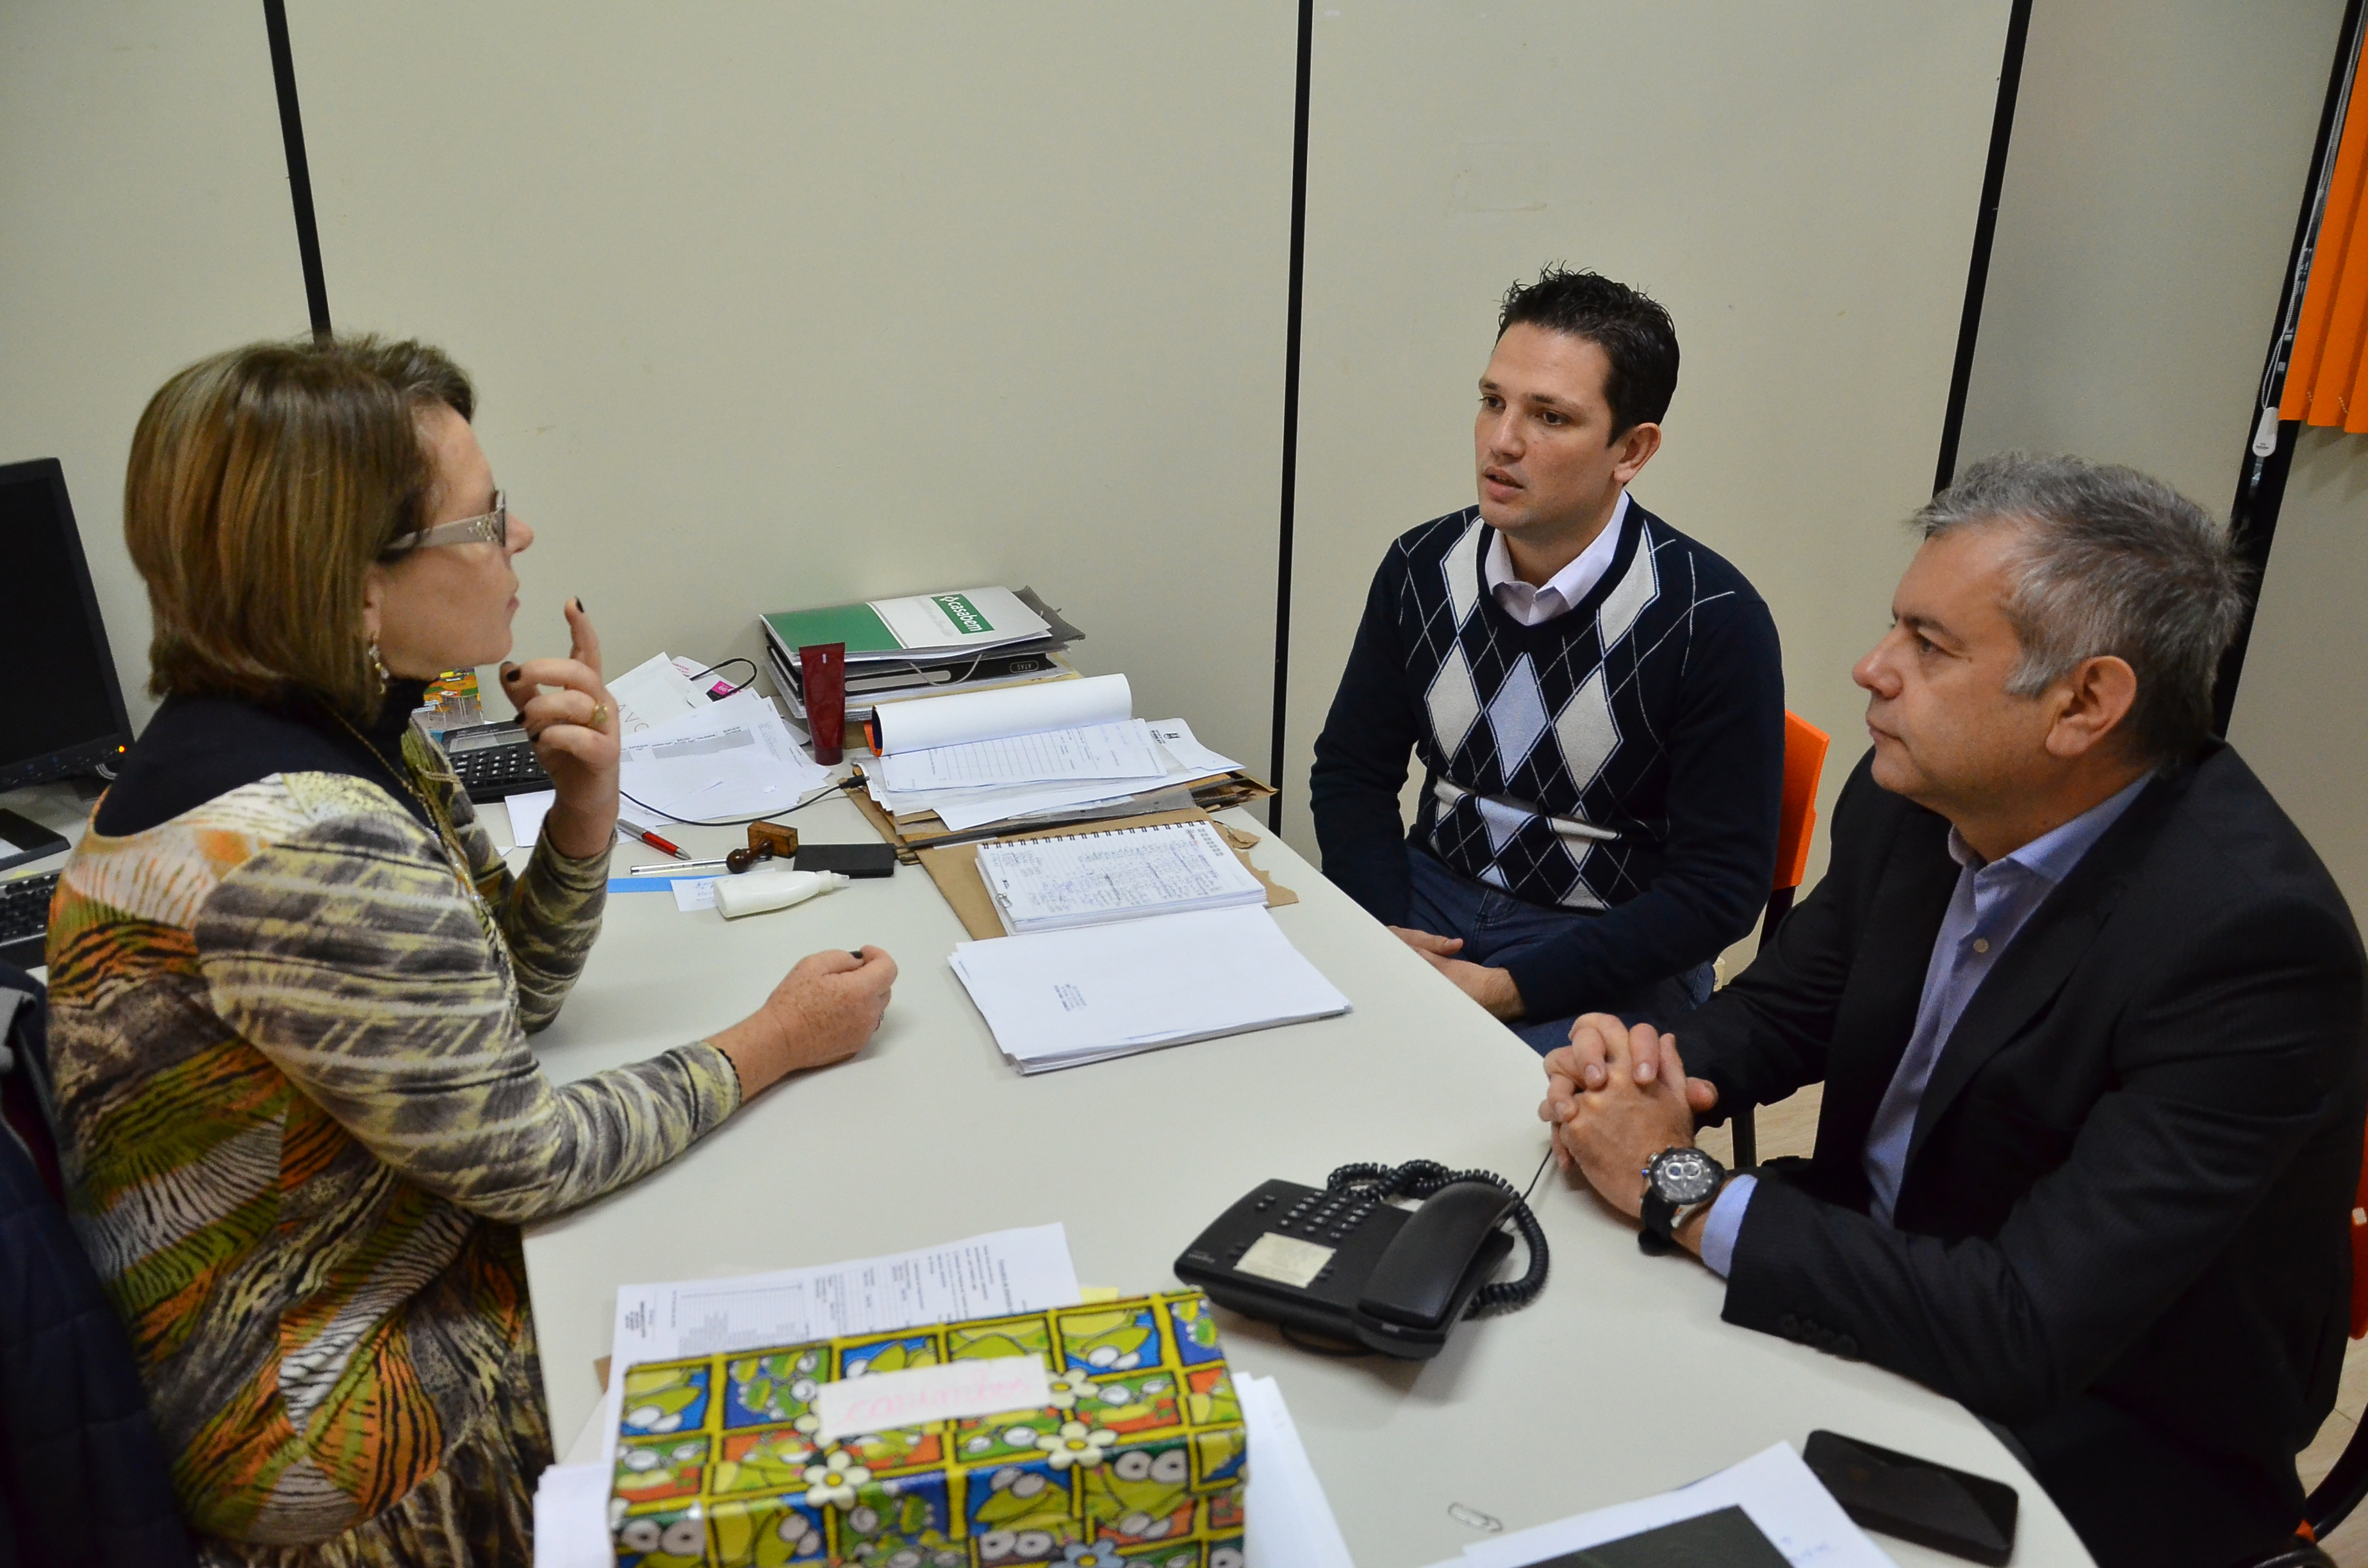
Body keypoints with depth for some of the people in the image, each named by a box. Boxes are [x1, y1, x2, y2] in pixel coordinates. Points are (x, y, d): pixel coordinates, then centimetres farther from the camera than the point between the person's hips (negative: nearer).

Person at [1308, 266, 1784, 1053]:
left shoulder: (1713, 621, -15)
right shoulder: (1423, 567, -1)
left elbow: (1720, 884, -13)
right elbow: (1353, 770, 8)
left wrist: (1509, 989, -19)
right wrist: (1379, 929, -10)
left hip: (1610, 957, -4)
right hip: (1432, 893, 5)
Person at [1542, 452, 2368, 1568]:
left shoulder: (2253, 939, -30)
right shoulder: (1913, 796, -9)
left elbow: (2028, 1332, -32)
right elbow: (1785, 1005, 7)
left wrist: (1680, 1187, -26)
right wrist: (1649, 1064, -16)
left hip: (2102, 1443, -6)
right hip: (1878, 1277, 6)